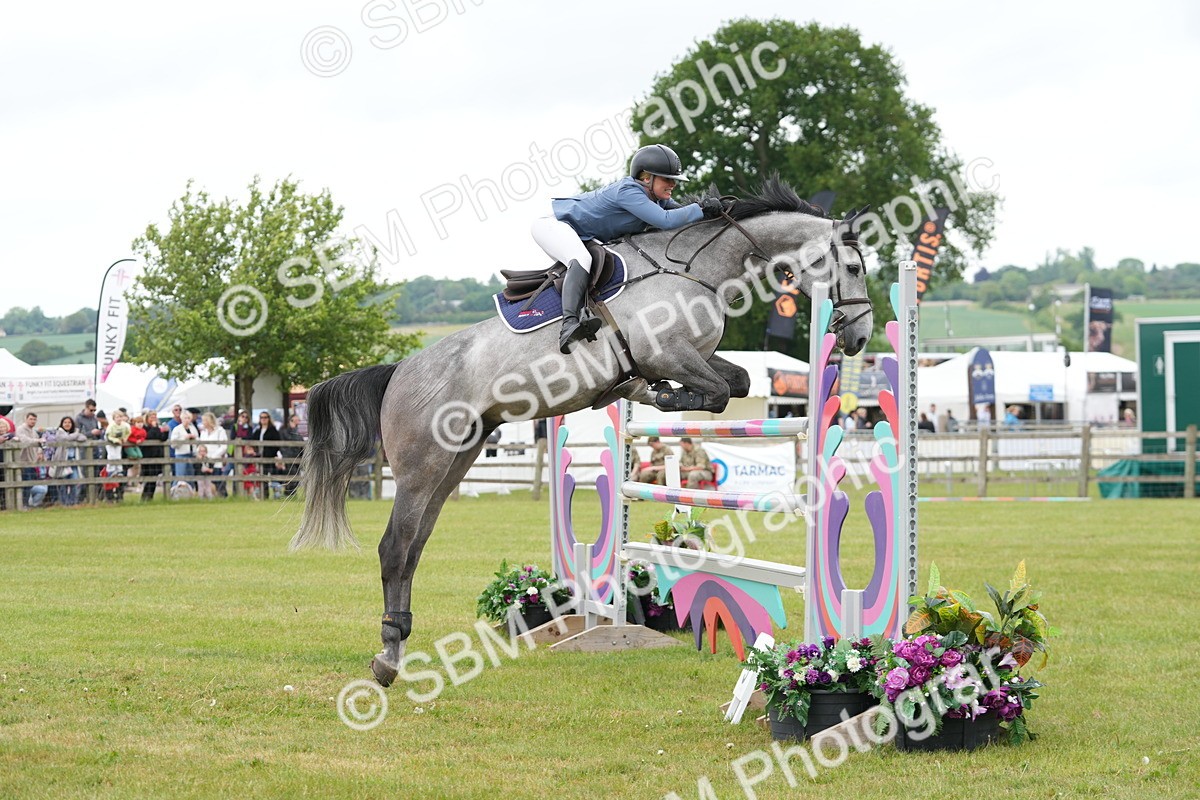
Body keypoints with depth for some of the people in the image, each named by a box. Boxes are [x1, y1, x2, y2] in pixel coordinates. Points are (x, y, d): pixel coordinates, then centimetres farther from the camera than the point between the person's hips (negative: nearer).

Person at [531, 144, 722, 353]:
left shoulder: (657, 197, 0)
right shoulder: (628, 192, -29)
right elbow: (665, 220, -37)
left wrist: (711, 207, -13)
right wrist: (701, 209, -30)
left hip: (587, 239, 11)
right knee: (581, 259, -38)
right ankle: (569, 324, -55)